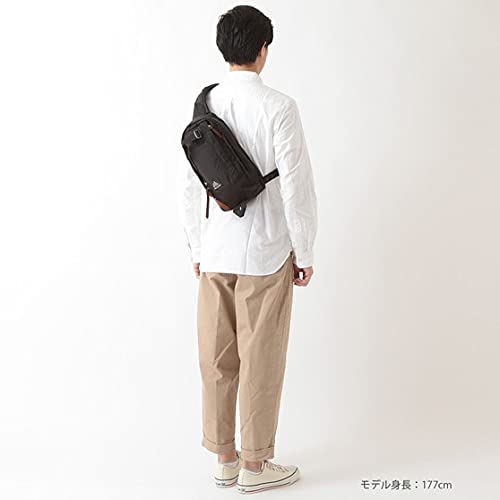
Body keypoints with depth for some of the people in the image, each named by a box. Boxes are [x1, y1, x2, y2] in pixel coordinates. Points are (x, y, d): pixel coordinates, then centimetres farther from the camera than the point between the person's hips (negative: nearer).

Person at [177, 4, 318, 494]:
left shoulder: (204, 104, 2)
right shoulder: (278, 107, -12)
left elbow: (188, 186, 6)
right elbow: (296, 186, -12)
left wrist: (197, 248, 16)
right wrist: (304, 254, -1)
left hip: (215, 253, 5)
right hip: (265, 254, -5)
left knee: (217, 359, 12)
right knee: (260, 362, 7)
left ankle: (225, 458, 27)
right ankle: (254, 465, 20)